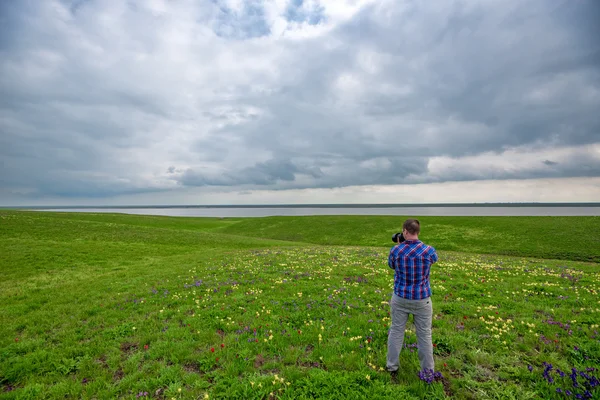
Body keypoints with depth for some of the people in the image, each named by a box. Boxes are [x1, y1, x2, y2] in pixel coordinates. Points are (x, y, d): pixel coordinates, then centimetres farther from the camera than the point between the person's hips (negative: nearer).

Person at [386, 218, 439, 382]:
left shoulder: (395, 250, -13)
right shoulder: (429, 251, -14)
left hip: (400, 298, 1)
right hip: (422, 299, 0)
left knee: (396, 332, 15)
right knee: (424, 335, 14)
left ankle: (392, 367, 28)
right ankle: (428, 371, 28)